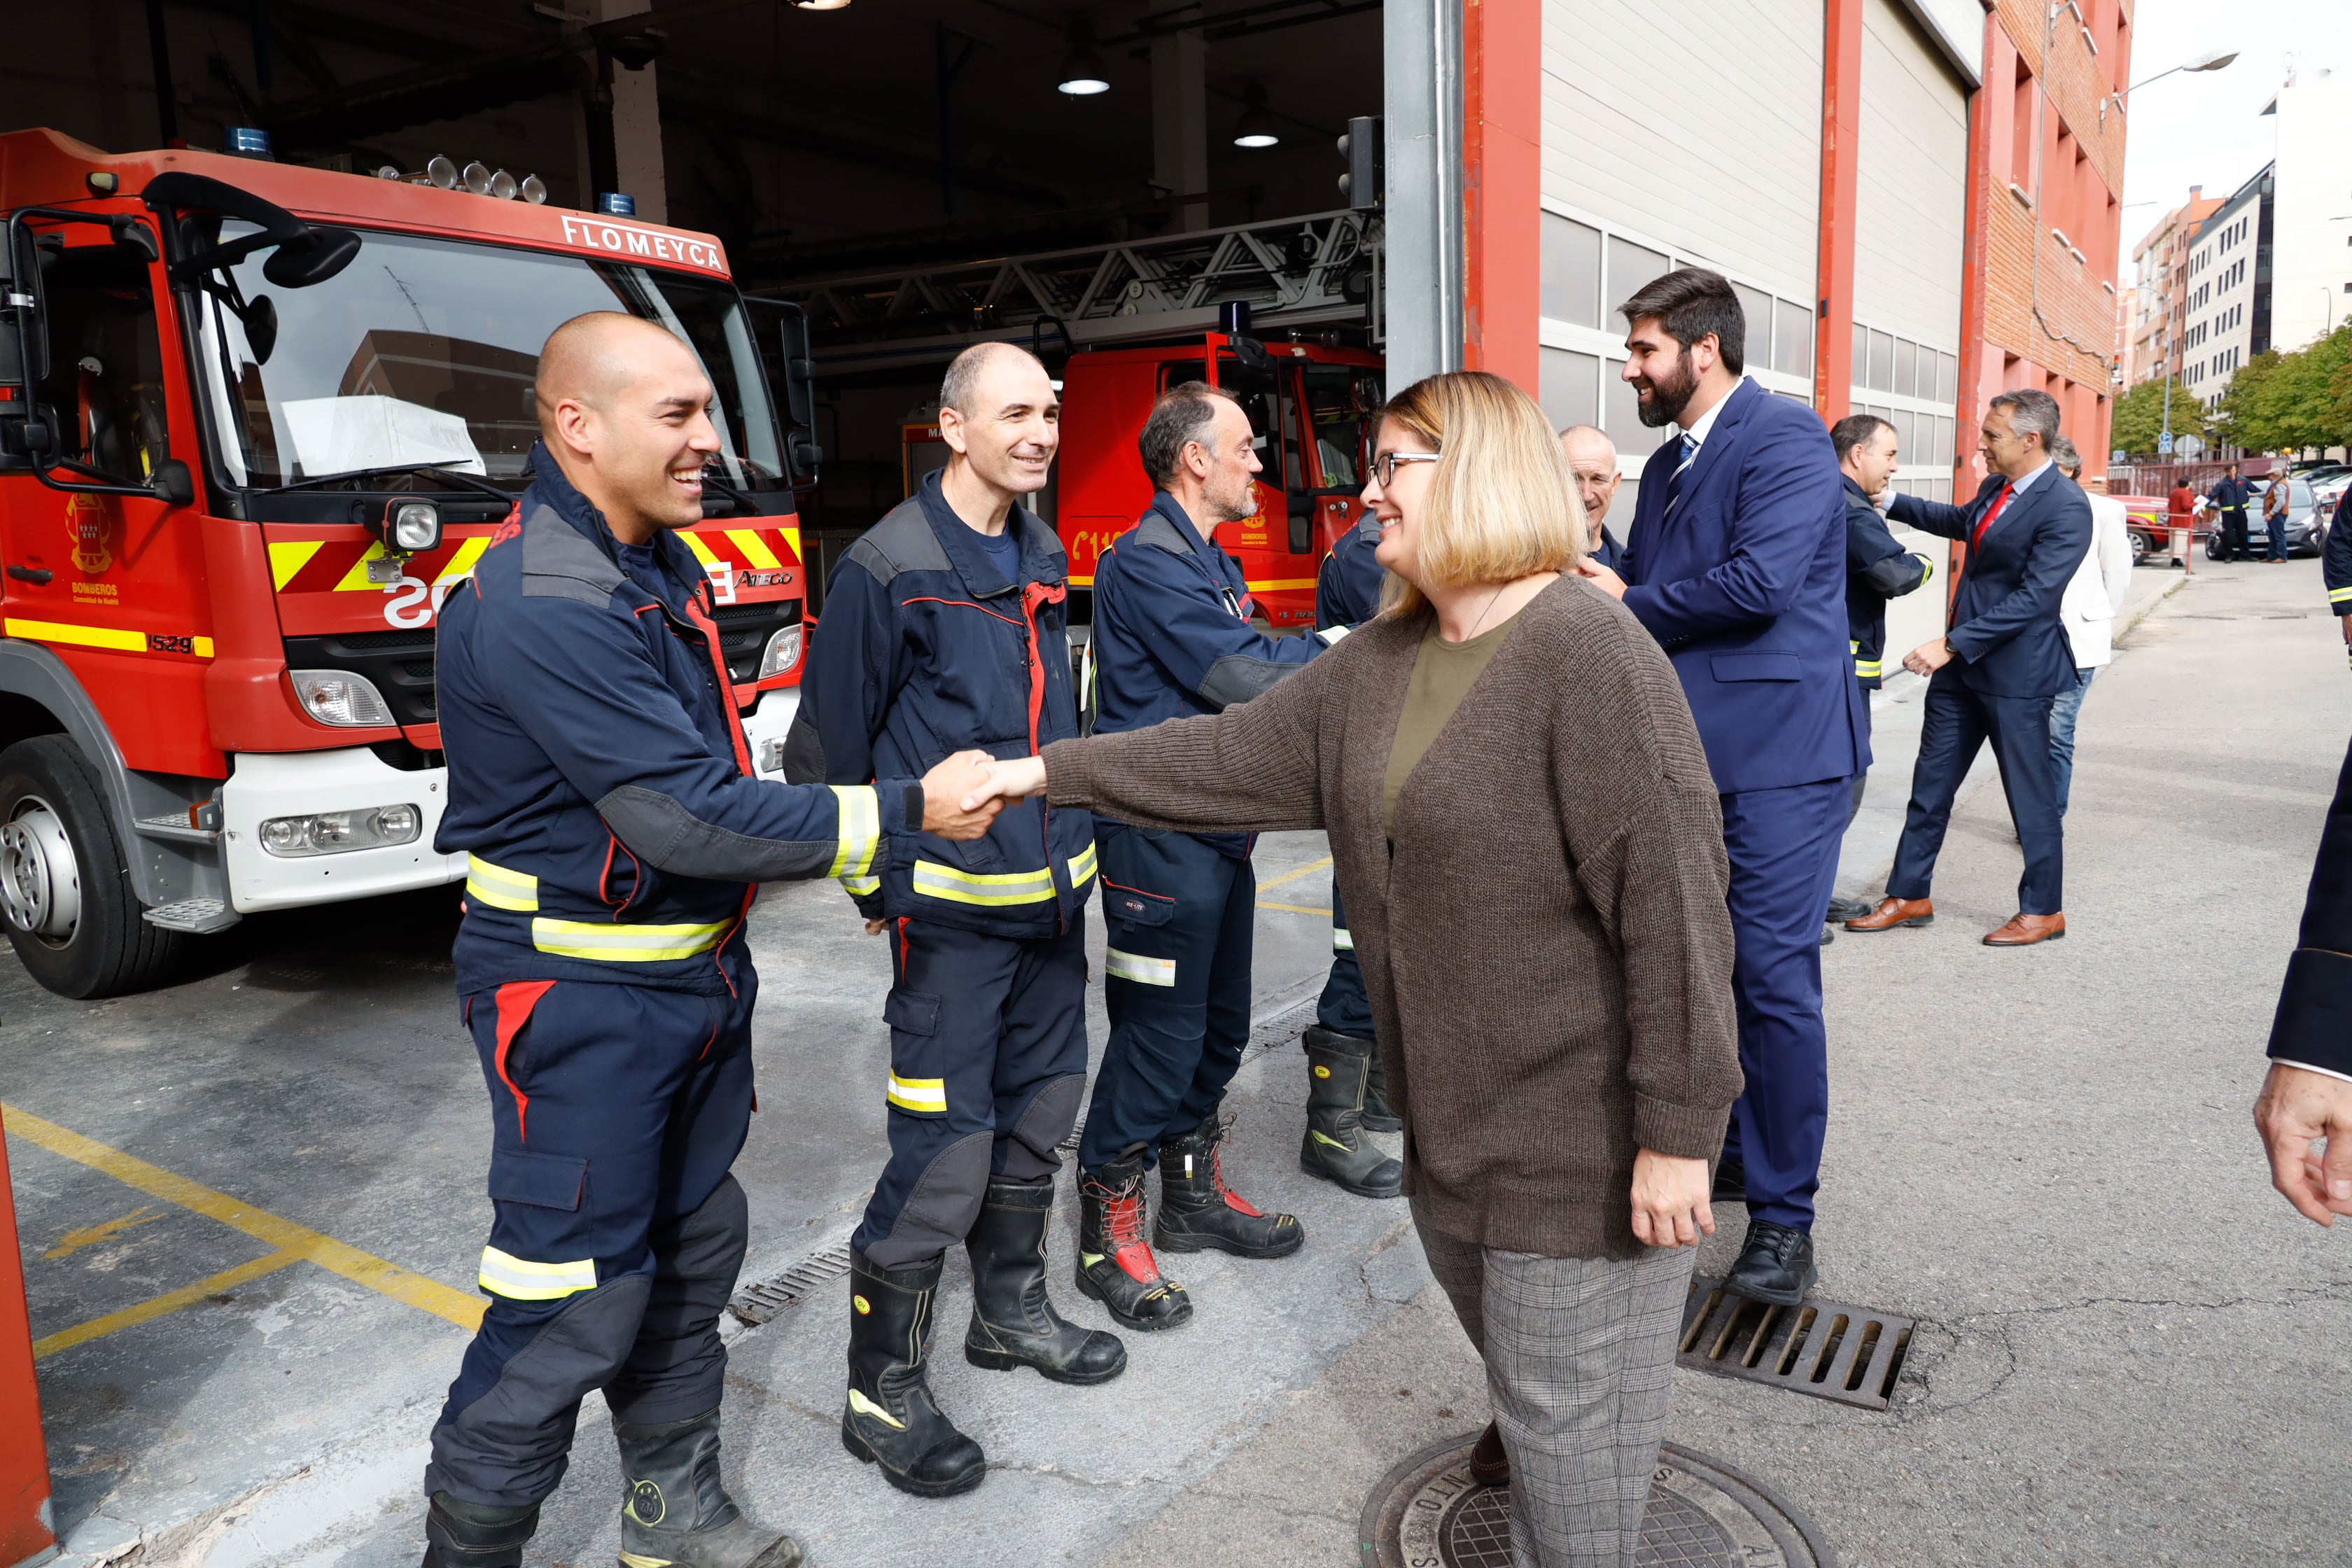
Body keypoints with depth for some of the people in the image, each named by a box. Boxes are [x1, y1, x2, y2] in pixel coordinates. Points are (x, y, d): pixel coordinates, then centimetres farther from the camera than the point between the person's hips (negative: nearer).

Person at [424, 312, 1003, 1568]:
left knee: (693, 1245, 18)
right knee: (575, 1302, 1)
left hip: (696, 975, 9)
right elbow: (687, 818, -28)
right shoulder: (542, 605, -25)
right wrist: (907, 810, -24)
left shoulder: (661, 560, 7)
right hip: (580, 1001, -9)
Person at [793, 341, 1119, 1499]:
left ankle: (1011, 1312, 39)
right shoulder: (889, 568, -12)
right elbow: (832, 741, -8)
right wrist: (879, 882, -6)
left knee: (1038, 1118, 18)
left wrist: (1076, 843, 16)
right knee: (945, 1154, -5)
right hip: (952, 912, -7)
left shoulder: (1044, 556, 10)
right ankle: (882, 1392, 12)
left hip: (1049, 895, 8)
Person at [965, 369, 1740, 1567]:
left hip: (1583, 1129, -8)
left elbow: (1674, 903, -24)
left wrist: (1677, 1131, -22)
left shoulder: (1590, 654, -22)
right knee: (1507, 1345, 27)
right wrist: (1050, 772, 7)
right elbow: (1236, 757, 9)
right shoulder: (1380, 661, 5)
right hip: (1453, 1110, 8)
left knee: (1565, 1401, 7)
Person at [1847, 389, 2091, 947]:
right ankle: (1909, 896, 22)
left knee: (2030, 795, 6)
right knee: (1930, 785, 12)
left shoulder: (2065, 507, -18)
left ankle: (2043, 910, 21)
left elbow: (2035, 598, -24)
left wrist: (1952, 644, -26)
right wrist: (1892, 502, 24)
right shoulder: (1996, 487, 7)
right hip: (1961, 662, 8)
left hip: (2015, 671, -8)